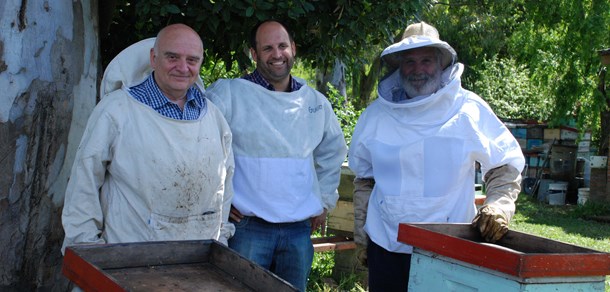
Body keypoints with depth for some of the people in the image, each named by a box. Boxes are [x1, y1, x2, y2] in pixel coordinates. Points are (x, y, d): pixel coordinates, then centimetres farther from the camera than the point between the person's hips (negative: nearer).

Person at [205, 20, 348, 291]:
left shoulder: (316, 102, 10)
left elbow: (333, 152, 24)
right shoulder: (229, 93, -7)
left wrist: (325, 201, 18)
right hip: (248, 227, -4)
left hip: (300, 229, 5)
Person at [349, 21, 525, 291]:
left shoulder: (468, 110, -3)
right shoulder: (376, 115, 4)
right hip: (385, 246, 2)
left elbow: (505, 165, 0)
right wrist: (360, 235, 12)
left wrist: (499, 205, -18)